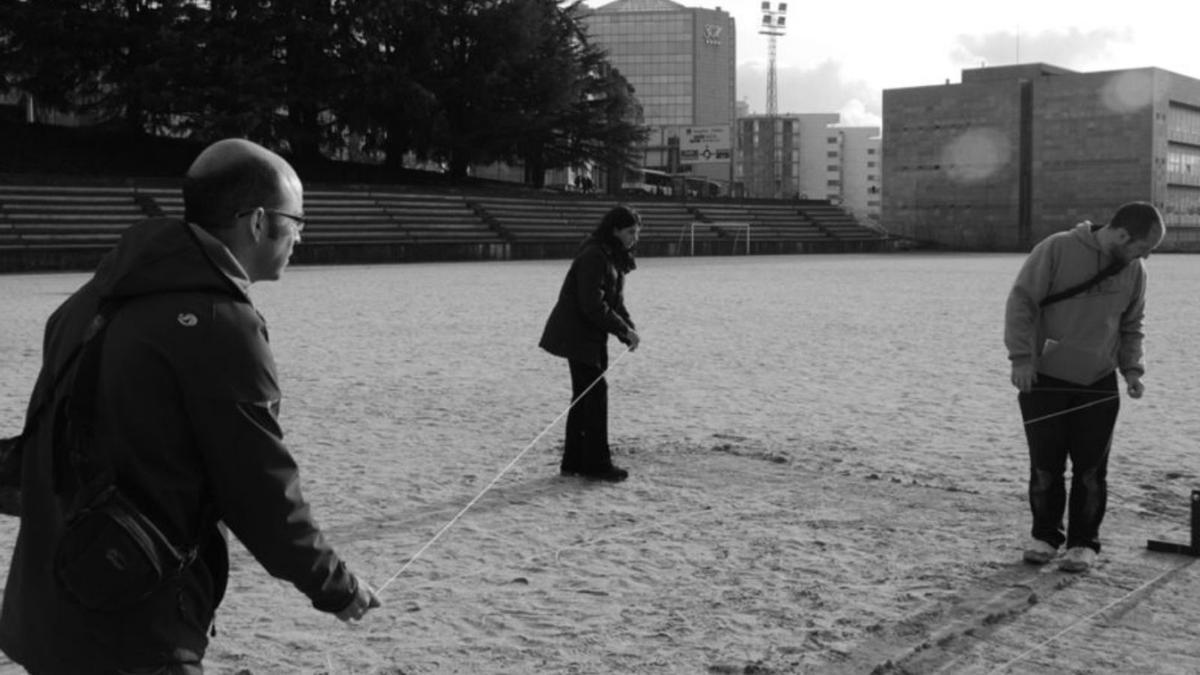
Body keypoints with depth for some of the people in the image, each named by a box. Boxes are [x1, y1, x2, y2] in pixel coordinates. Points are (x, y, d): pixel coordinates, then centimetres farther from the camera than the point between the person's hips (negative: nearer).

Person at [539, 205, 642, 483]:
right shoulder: (594, 256, -20)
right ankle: (597, 463, 0)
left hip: (591, 335, 10)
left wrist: (628, 328, -1)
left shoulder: (614, 257, 12)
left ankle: (574, 461, 20)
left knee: (584, 395, 13)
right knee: (595, 391, -7)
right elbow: (593, 305, -25)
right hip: (578, 333, -10)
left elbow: (615, 301, 15)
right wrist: (624, 329, -21)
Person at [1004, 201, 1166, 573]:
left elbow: (1131, 327, 15)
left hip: (1099, 387, 3)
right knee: (1045, 466, 4)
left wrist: (1132, 367, 0)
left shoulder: (1134, 271, 3)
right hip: (1044, 381, -3)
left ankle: (1084, 542, 17)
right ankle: (1045, 536, 21)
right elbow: (1021, 302, -10)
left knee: (1091, 471, 3)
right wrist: (1021, 358, -16)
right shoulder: (1056, 250, -13)